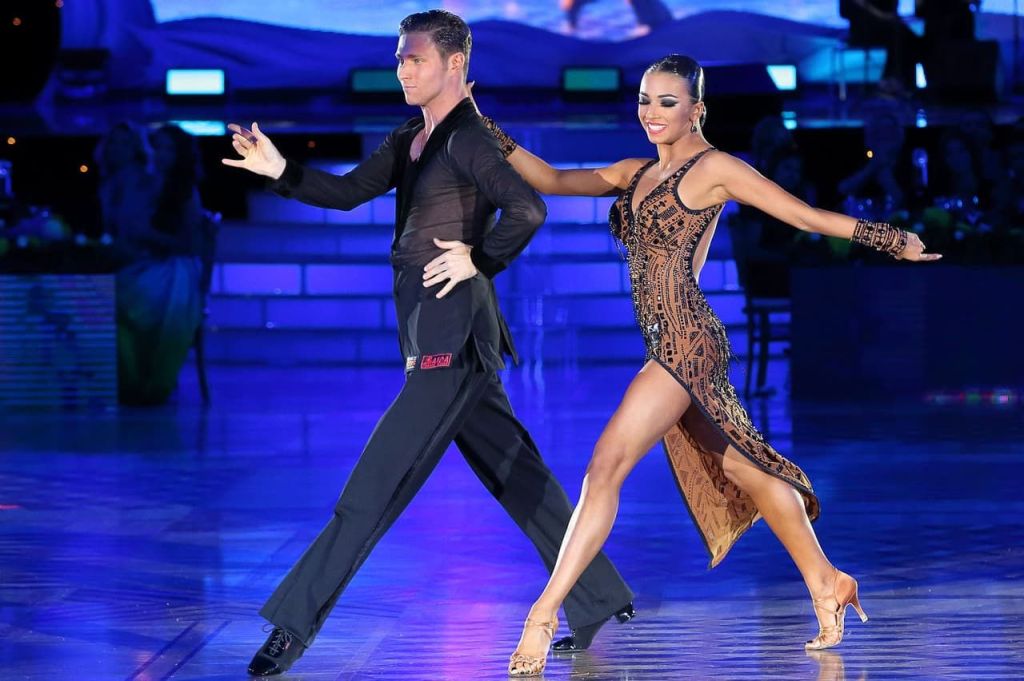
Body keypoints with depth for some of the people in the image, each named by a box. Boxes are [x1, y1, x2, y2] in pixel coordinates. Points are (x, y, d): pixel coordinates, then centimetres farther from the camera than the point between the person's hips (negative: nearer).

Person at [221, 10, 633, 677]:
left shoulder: (468, 138, -13)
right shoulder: (410, 141, 14)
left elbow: (528, 209, -24)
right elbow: (349, 191, 12)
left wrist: (478, 260, -14)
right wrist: (281, 170, -2)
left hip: (452, 331, -10)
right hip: (432, 330, 10)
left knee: (376, 482, -8)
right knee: (517, 474, 14)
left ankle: (294, 623, -7)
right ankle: (601, 600, 21)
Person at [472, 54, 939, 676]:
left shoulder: (714, 168, -4)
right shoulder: (635, 174, 17)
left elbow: (807, 215, -2)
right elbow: (551, 180, 12)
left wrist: (894, 241, -3)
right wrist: (488, 132, 3)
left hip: (687, 340, -8)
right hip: (668, 346, 8)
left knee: (607, 466, -15)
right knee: (741, 469, 15)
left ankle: (546, 612, -17)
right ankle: (828, 585, 25)